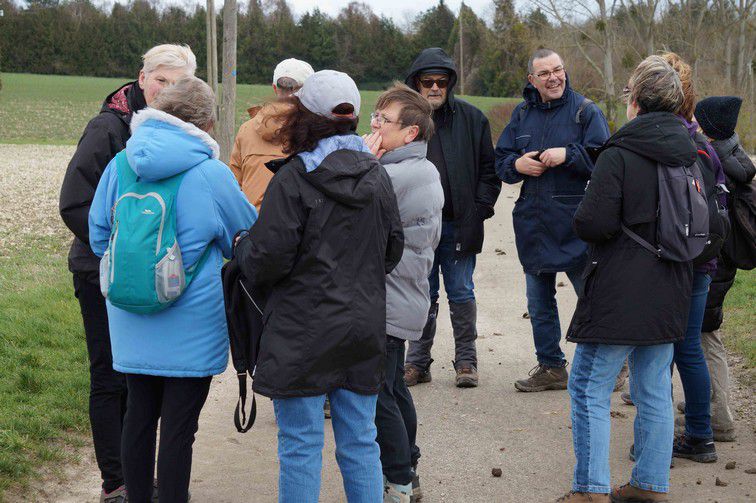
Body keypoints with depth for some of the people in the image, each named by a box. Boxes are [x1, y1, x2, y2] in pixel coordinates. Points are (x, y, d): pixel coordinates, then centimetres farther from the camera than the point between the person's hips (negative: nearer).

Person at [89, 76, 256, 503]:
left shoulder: (120, 165, -2)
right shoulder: (212, 174, -13)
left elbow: (99, 236, 9)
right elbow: (247, 240, 3)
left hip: (131, 323, 5)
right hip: (190, 327, -5)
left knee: (139, 415, 16)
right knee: (179, 426, 3)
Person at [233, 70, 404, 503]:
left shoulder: (293, 178, -13)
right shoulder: (377, 175, 6)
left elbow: (268, 260, -15)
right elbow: (393, 248, 14)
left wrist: (243, 245, 6)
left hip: (304, 331, -5)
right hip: (365, 327, 6)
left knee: (301, 447, 2)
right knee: (361, 442, 12)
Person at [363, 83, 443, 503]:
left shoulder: (398, 176, -21)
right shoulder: (425, 171, 13)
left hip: (387, 306, -11)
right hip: (403, 299, 11)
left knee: (377, 394, -3)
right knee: (393, 388, 19)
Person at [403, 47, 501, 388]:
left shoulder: (471, 118, 5)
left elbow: (489, 169, 8)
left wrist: (479, 209, -2)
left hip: (459, 225, 0)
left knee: (461, 294, 4)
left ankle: (466, 361, 14)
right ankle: (418, 363, 15)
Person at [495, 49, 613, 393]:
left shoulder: (585, 110, -4)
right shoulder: (522, 113, 10)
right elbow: (500, 160, 12)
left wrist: (568, 155, -21)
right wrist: (517, 164, -8)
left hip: (574, 221, -5)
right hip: (533, 222, 5)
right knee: (539, 303, 13)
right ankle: (551, 367, 25)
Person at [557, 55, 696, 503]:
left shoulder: (620, 155, -15)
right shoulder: (692, 154, 7)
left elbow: (592, 224, -20)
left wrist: (581, 218, 1)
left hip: (619, 294, -7)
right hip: (670, 294, 7)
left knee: (590, 389, 0)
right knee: (655, 390, 14)